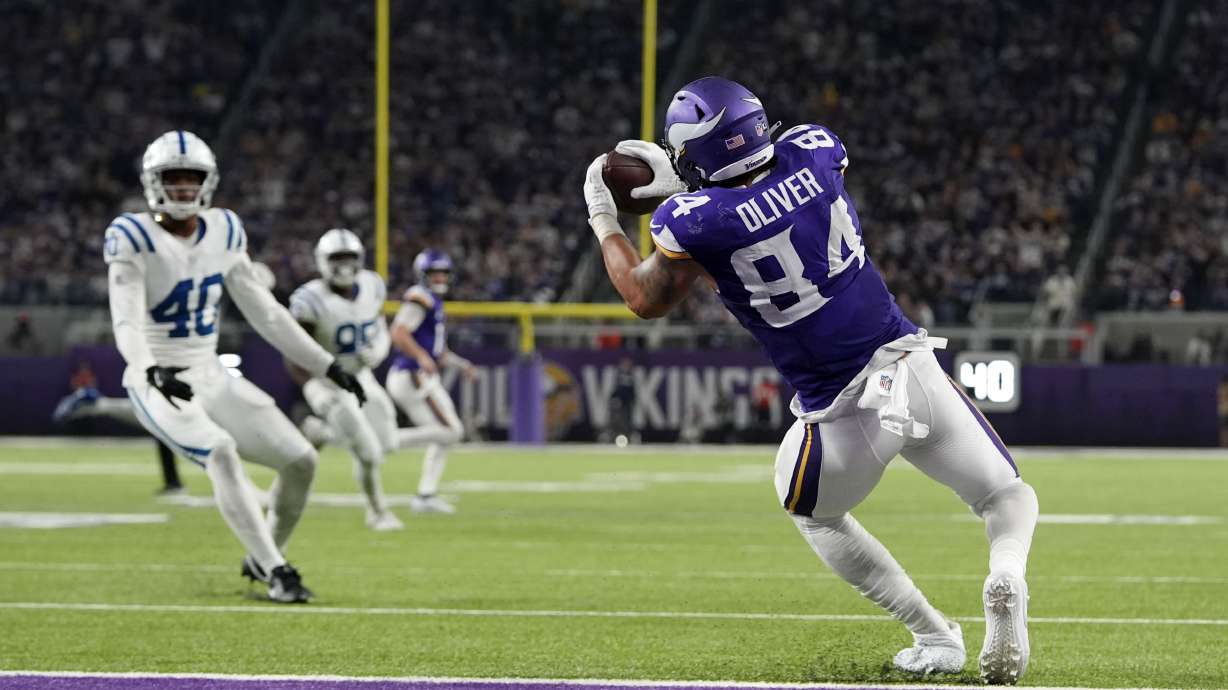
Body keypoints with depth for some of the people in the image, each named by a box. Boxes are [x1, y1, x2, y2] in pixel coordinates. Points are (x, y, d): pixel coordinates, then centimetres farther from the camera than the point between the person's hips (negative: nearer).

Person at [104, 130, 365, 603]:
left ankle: (263, 559, 23)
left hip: (211, 379, 7)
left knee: (300, 461, 0)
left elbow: (264, 311, 13)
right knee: (221, 452, -33)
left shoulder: (223, 233, 5)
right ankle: (274, 572, -32)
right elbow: (126, 323, -24)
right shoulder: (134, 240, -13)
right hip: (159, 386, -7)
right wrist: (154, 370, -44)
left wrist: (326, 366, 11)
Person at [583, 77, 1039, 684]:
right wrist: (683, 184, 25)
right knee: (1006, 496, 19)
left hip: (846, 413, -3)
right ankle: (1005, 575, -16)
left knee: (815, 515, 29)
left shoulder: (695, 221, -15)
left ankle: (934, 637, 20)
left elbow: (647, 299, 7)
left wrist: (602, 217, 20)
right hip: (912, 366, 3)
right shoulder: (815, 152, -1)